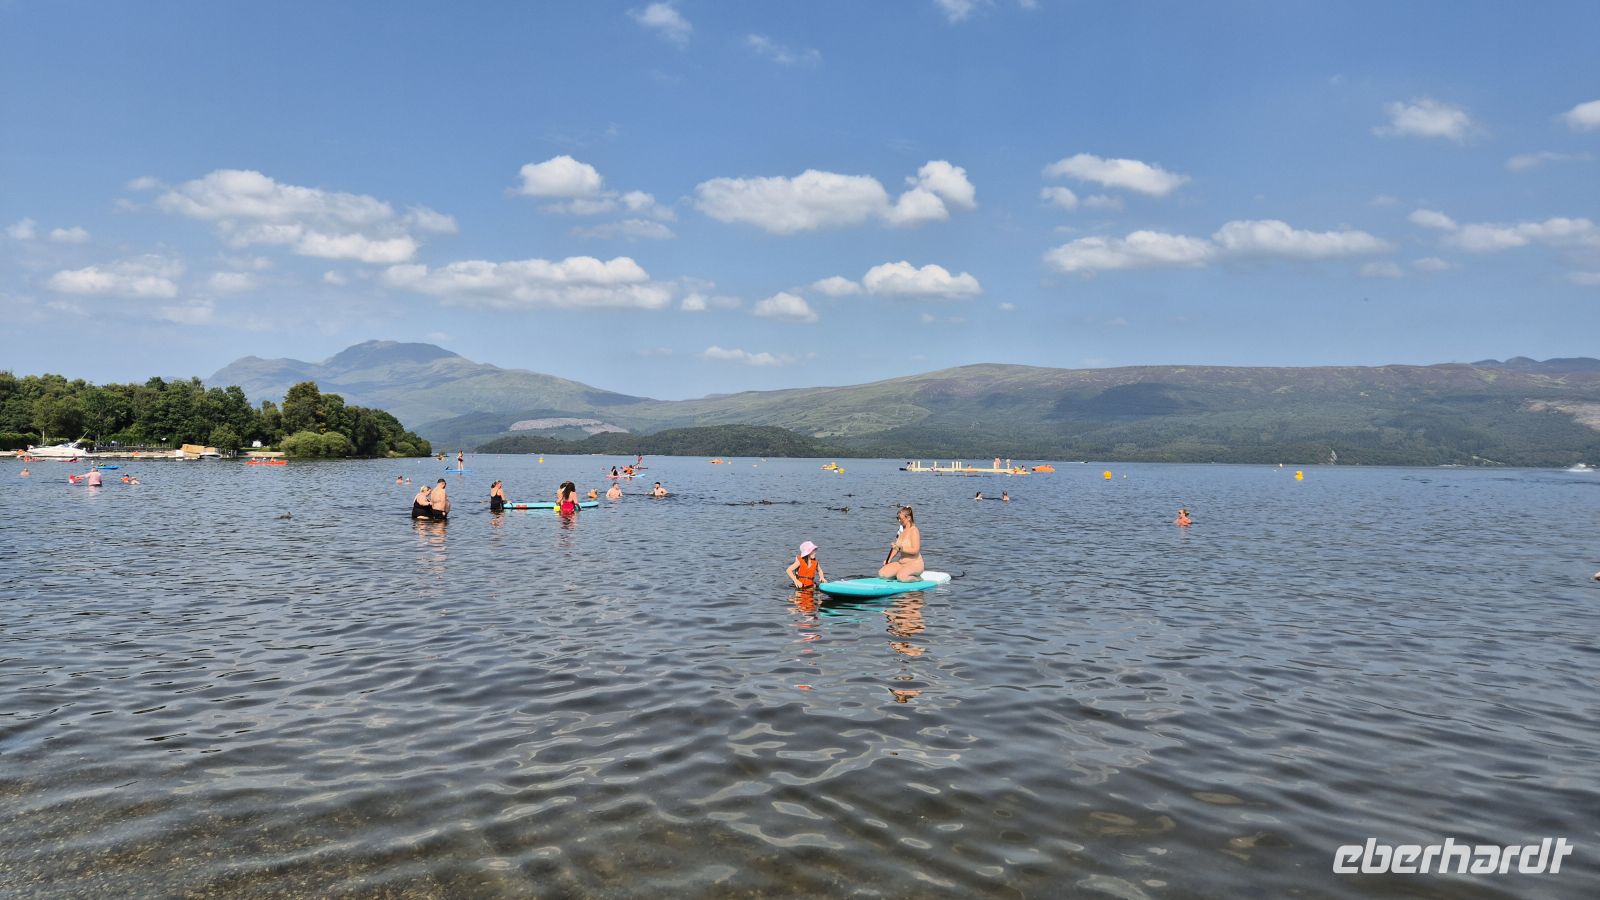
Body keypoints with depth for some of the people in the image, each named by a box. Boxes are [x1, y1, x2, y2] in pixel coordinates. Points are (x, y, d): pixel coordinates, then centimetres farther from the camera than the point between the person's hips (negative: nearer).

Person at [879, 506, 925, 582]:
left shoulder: (914, 530, -15)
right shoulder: (902, 530, 10)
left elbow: (915, 550, -24)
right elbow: (896, 547, 16)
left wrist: (900, 548, -30)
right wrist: (889, 559, 4)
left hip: (915, 563, -8)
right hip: (901, 563, 8)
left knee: (901, 577, -35)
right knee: (881, 573, -8)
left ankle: (917, 579, -5)